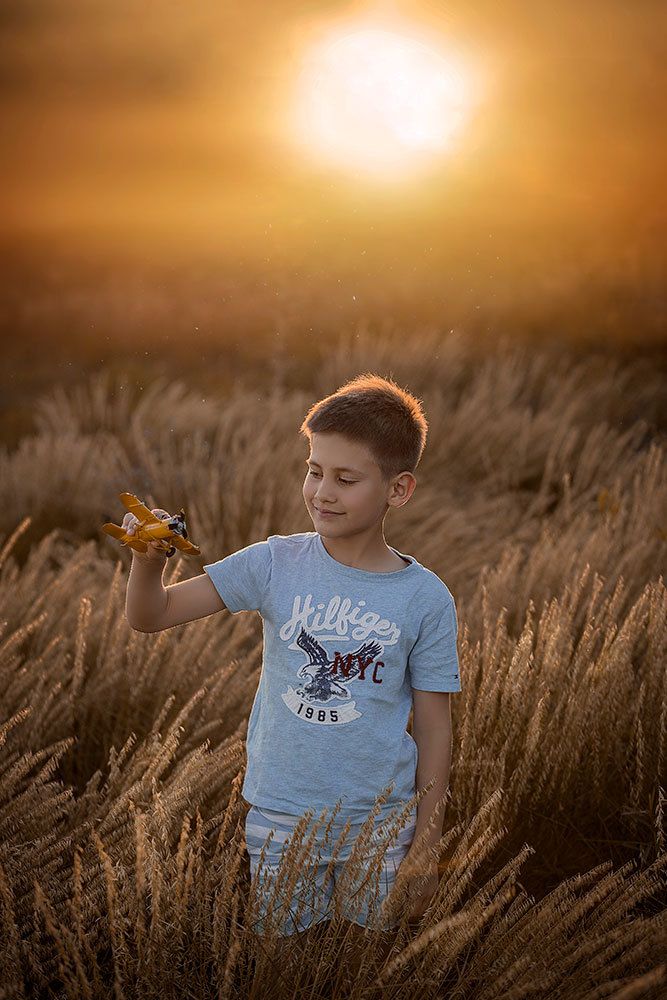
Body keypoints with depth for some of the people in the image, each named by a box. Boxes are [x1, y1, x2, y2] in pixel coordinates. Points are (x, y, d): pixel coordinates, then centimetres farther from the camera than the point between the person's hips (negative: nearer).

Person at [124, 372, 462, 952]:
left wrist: (427, 842, -2)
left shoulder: (426, 598, -9)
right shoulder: (277, 563, -8)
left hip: (379, 823, -1)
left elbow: (433, 725, -3)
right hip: (279, 818, 1)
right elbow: (151, 616, -8)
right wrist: (149, 561, -29)